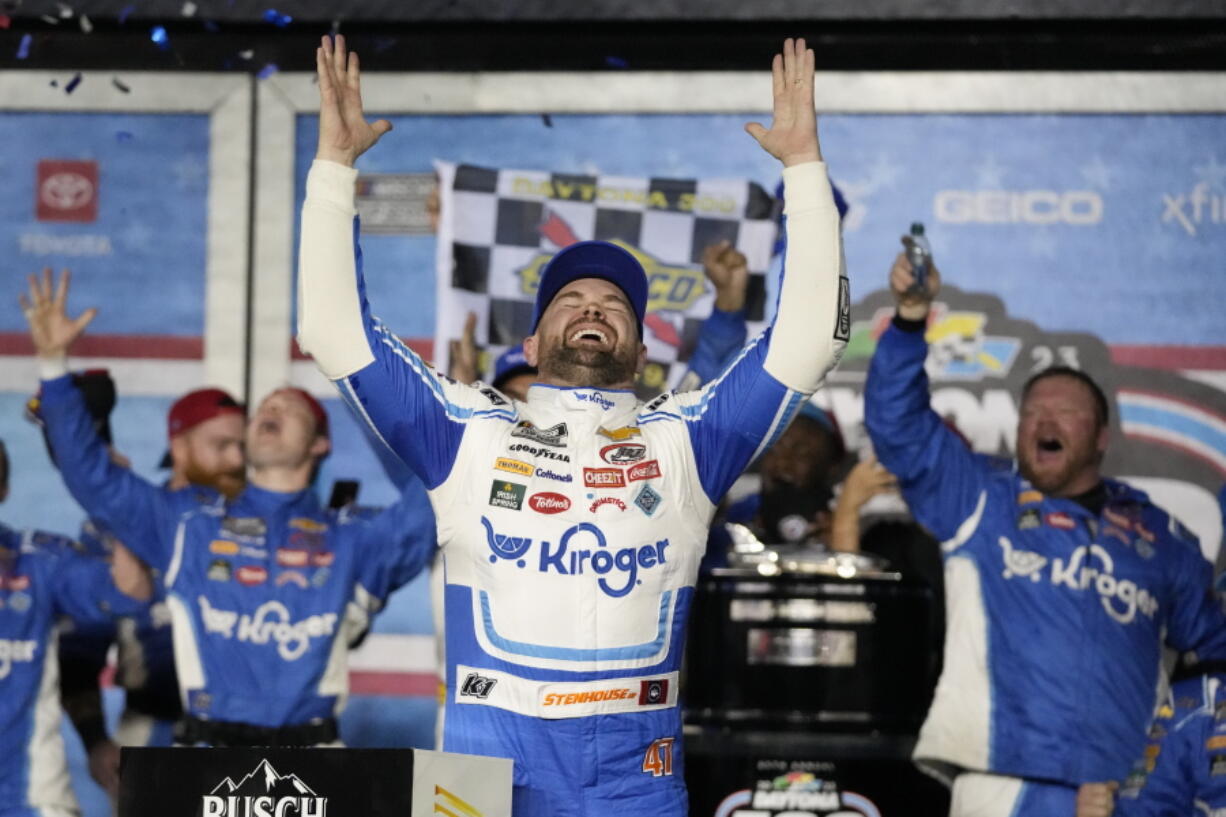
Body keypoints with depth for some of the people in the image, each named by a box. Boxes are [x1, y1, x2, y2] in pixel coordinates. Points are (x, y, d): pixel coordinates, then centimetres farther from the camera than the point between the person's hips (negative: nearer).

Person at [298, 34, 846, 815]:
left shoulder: (685, 441, 14)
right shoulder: (468, 433, 12)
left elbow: (810, 338, 8)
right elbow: (335, 329, 9)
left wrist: (805, 164, 5)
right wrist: (336, 162, 4)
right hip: (489, 753, -1)